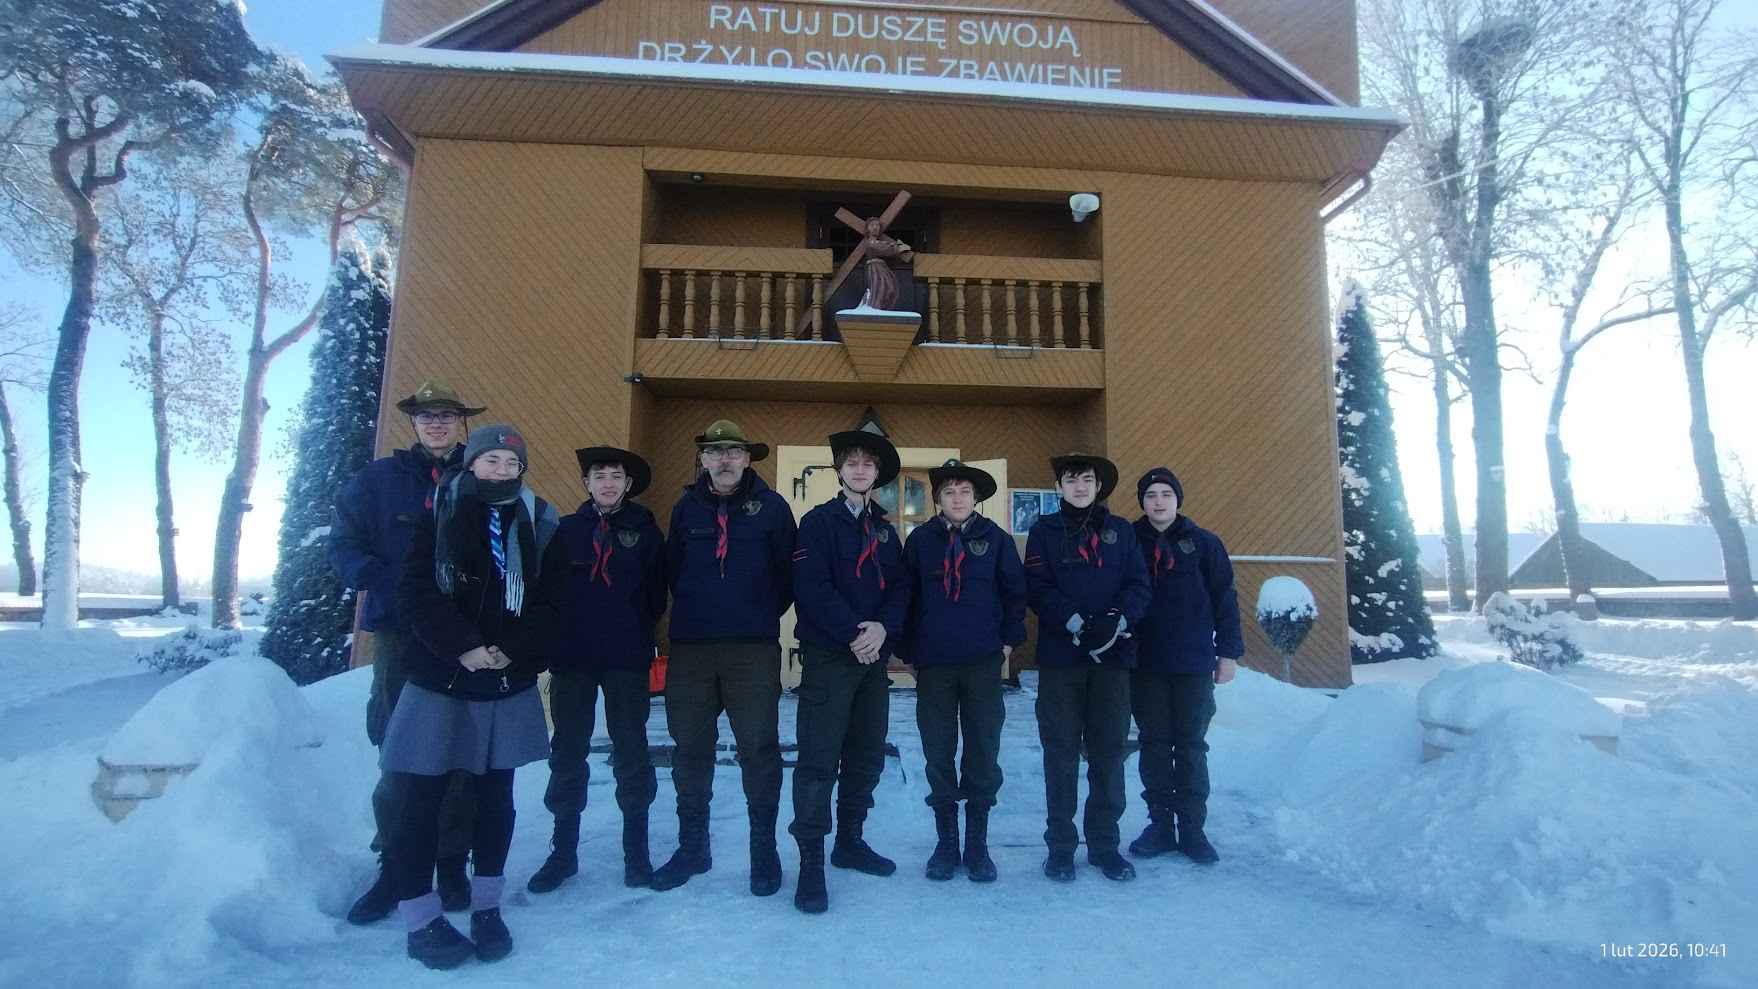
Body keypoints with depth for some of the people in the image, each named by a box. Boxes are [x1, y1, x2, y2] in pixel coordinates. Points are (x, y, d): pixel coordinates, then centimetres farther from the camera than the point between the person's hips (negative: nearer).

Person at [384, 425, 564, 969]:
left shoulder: (539, 526, 3)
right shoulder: (439, 515, 1)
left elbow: (552, 604, -2)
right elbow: (416, 591, -9)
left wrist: (512, 650, -16)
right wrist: (463, 647, -19)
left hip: (510, 686, 2)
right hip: (438, 680, -1)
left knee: (495, 797, 11)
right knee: (421, 800, 2)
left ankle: (487, 908, 26)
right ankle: (420, 921, 17)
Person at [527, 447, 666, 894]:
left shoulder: (645, 531, 2)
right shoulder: (567, 529, 5)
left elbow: (656, 594, 3)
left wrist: (635, 634, -3)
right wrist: (553, 642, -2)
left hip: (627, 661, -1)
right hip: (571, 658, 2)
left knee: (631, 753, 6)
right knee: (566, 754, 9)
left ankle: (636, 850, 18)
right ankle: (563, 850, 23)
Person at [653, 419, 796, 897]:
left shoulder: (771, 506, -1)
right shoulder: (686, 508, 8)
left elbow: (788, 571, 2)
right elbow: (672, 569, 14)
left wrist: (764, 616, 5)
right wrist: (697, 610, 10)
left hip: (754, 648, -3)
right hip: (690, 647, 3)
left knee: (759, 747, 2)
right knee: (690, 748, 10)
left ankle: (764, 849, 17)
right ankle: (692, 846, 26)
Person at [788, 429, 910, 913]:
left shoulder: (885, 530, 15)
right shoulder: (819, 521, -2)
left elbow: (900, 588, 7)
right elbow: (812, 586, -13)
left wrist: (883, 628, -12)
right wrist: (853, 633, -17)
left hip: (874, 655, 6)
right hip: (828, 655, -6)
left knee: (866, 755, 12)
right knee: (819, 758, -6)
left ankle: (850, 841, 27)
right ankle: (811, 862, 2)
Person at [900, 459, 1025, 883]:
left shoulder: (995, 539, 3)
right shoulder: (920, 540, 3)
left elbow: (1015, 591, 7)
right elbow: (906, 595, 6)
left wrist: (1008, 641, 2)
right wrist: (909, 652, 5)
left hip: (983, 662, 0)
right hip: (933, 664, 0)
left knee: (983, 754, 5)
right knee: (938, 755, 6)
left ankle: (977, 845, 20)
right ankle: (946, 844, 21)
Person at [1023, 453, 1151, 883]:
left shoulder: (1121, 531, 12)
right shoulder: (1044, 531, 6)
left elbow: (1138, 585, 4)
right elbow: (1037, 588, -4)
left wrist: (1117, 620, -14)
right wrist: (1075, 622, -18)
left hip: (1113, 655, 2)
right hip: (1060, 655, -2)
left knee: (1109, 751, 8)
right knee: (1061, 752, 4)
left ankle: (1105, 844, 20)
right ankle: (1060, 846, 15)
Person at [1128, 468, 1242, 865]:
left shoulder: (1203, 543, 1)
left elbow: (1224, 599, 2)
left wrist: (1229, 652, -1)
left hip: (1194, 664, -1)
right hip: (1145, 664, 1)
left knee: (1191, 746, 6)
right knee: (1154, 745, 8)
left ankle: (1192, 829, 17)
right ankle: (1160, 825, 18)